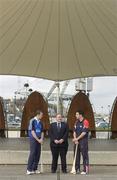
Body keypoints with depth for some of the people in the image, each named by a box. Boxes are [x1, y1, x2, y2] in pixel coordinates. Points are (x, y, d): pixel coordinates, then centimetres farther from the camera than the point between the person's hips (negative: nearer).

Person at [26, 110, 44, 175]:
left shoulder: (40, 122, 12)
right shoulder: (32, 121, -7)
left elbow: (42, 132, 14)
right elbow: (32, 131, -12)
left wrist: (41, 139, -5)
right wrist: (38, 139, -13)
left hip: (39, 140, 6)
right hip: (33, 140, -6)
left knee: (38, 154, 4)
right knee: (32, 153, -10)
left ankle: (35, 169, 10)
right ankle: (29, 169, -7)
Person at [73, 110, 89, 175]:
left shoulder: (85, 122, -10)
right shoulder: (76, 122, 13)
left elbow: (84, 133, -15)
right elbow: (74, 131, 9)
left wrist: (77, 138, -12)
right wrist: (75, 140, -4)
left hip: (83, 141, -7)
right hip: (77, 141, 7)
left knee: (84, 155, -5)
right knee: (76, 155, 10)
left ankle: (86, 170, -2)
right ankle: (77, 169, 19)